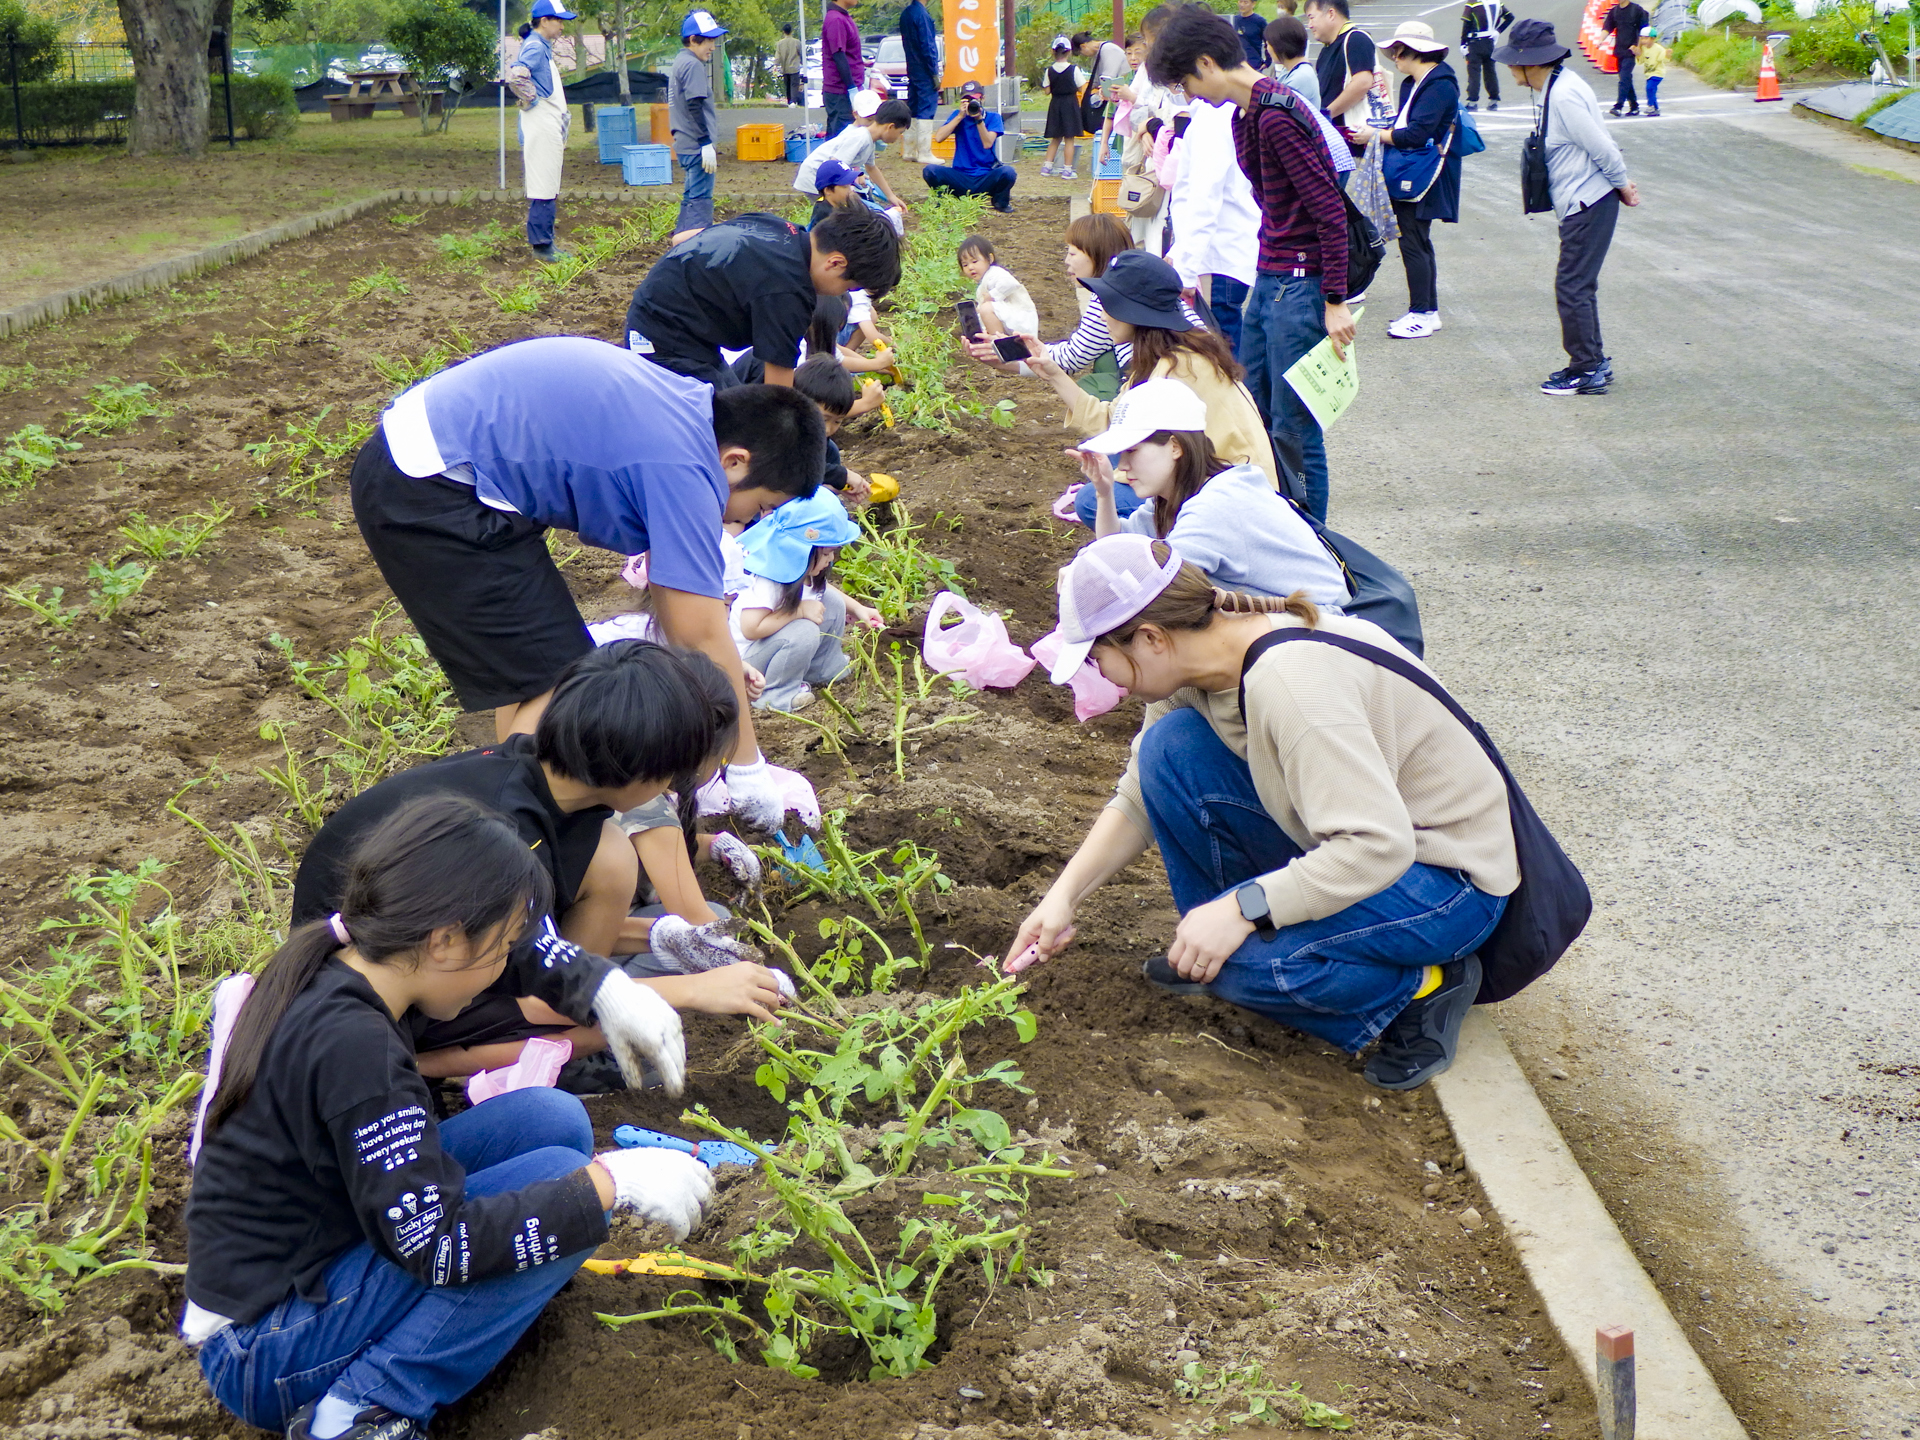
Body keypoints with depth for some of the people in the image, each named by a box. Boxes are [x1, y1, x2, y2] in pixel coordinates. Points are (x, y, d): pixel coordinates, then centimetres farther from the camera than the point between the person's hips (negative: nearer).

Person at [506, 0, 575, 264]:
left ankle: (545, 245, 16)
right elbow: (515, 75, -30)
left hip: (551, 127, 10)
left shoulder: (542, 47, 17)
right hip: (541, 125, -10)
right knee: (543, 188, -7)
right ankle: (541, 247, -5)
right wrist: (530, 100, -17)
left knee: (549, 190, 12)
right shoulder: (535, 47, -14)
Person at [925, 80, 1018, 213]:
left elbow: (987, 144, -14)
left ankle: (1000, 201, 1)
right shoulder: (958, 115, 7)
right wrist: (960, 116, -13)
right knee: (929, 171, -25)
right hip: (961, 176, 1)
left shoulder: (992, 117, 3)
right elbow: (938, 137, -10)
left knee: (1008, 172, -33)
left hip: (986, 179, -1)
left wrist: (979, 119, -22)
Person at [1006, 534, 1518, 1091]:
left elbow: (1378, 846, -36)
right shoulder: (1197, 668, -5)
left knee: (1232, 958, -28)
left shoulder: (1290, 680, -32)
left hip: (1448, 877, -8)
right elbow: (1138, 800, 10)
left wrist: (1242, 909, -34)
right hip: (1343, 848, 9)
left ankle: (1422, 986, -5)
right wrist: (1064, 897, 2)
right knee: (1169, 750, -8)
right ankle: (1208, 947, 9)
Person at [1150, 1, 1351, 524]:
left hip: (1301, 284, -10)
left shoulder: (1277, 116, -18)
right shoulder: (1246, 114, 13)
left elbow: (1329, 211, -20)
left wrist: (1335, 302, -20)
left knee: (1293, 428, -4)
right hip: (1268, 279, 10)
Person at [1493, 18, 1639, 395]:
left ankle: (1587, 371, 3)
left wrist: (1622, 186, -6)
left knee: (1572, 287, -5)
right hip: (1580, 205, 10)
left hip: (1588, 205, -10)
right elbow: (1599, 144, 15)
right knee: (1579, 286, 16)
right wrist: (1621, 184, 14)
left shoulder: (1563, 96, -22)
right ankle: (1594, 362, 26)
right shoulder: (1555, 88, 10)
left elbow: (1601, 147, -19)